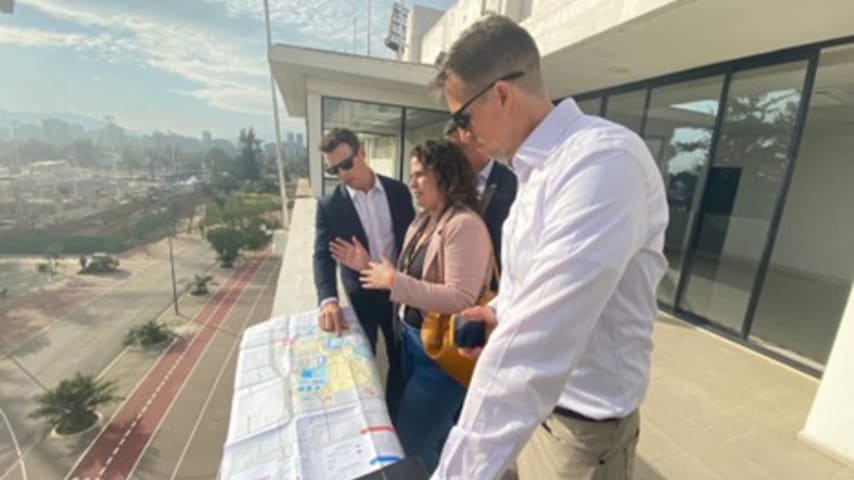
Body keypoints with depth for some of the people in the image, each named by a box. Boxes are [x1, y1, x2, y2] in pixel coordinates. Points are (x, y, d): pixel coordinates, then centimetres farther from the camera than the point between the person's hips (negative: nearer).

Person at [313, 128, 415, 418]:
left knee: (401, 362, 17)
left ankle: (396, 418, 43)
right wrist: (328, 299, -30)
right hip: (360, 298, -1)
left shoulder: (398, 191, -5)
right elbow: (322, 256, -13)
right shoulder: (329, 206, -9)